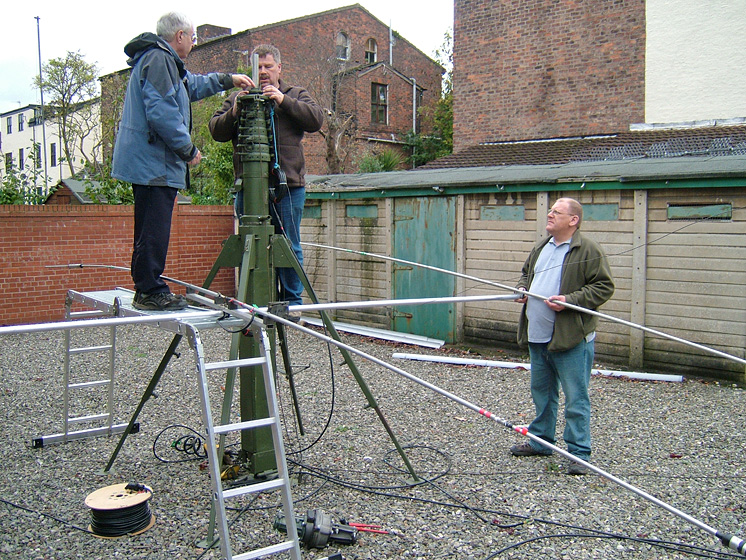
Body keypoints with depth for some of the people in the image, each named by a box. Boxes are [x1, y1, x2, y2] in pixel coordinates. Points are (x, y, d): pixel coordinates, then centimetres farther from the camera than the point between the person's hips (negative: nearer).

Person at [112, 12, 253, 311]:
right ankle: (150, 292, -7)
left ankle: (147, 289, 20)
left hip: (148, 162, 11)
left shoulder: (163, 61, 24)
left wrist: (228, 80, 44)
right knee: (155, 229, -10)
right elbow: (162, 113, -22)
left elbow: (193, 85, 42)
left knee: (151, 229, 14)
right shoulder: (159, 59, -11)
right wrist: (188, 149, -15)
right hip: (154, 162, -11)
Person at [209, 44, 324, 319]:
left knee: (289, 247, 0)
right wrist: (234, 113, -9)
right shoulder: (236, 98, 18)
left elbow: (316, 119, -3)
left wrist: (283, 100, -12)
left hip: (288, 185, -2)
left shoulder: (296, 95, 14)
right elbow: (216, 130, 9)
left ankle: (292, 301, 8)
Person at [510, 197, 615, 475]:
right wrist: (521, 289, 7)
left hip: (571, 339, -8)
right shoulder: (540, 248, 14)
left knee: (576, 399, -1)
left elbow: (604, 287, -12)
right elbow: (526, 273, 29)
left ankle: (579, 454, 8)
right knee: (541, 392, 20)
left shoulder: (588, 251, -10)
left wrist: (570, 300, -21)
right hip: (538, 337, 8)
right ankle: (540, 440, 34)